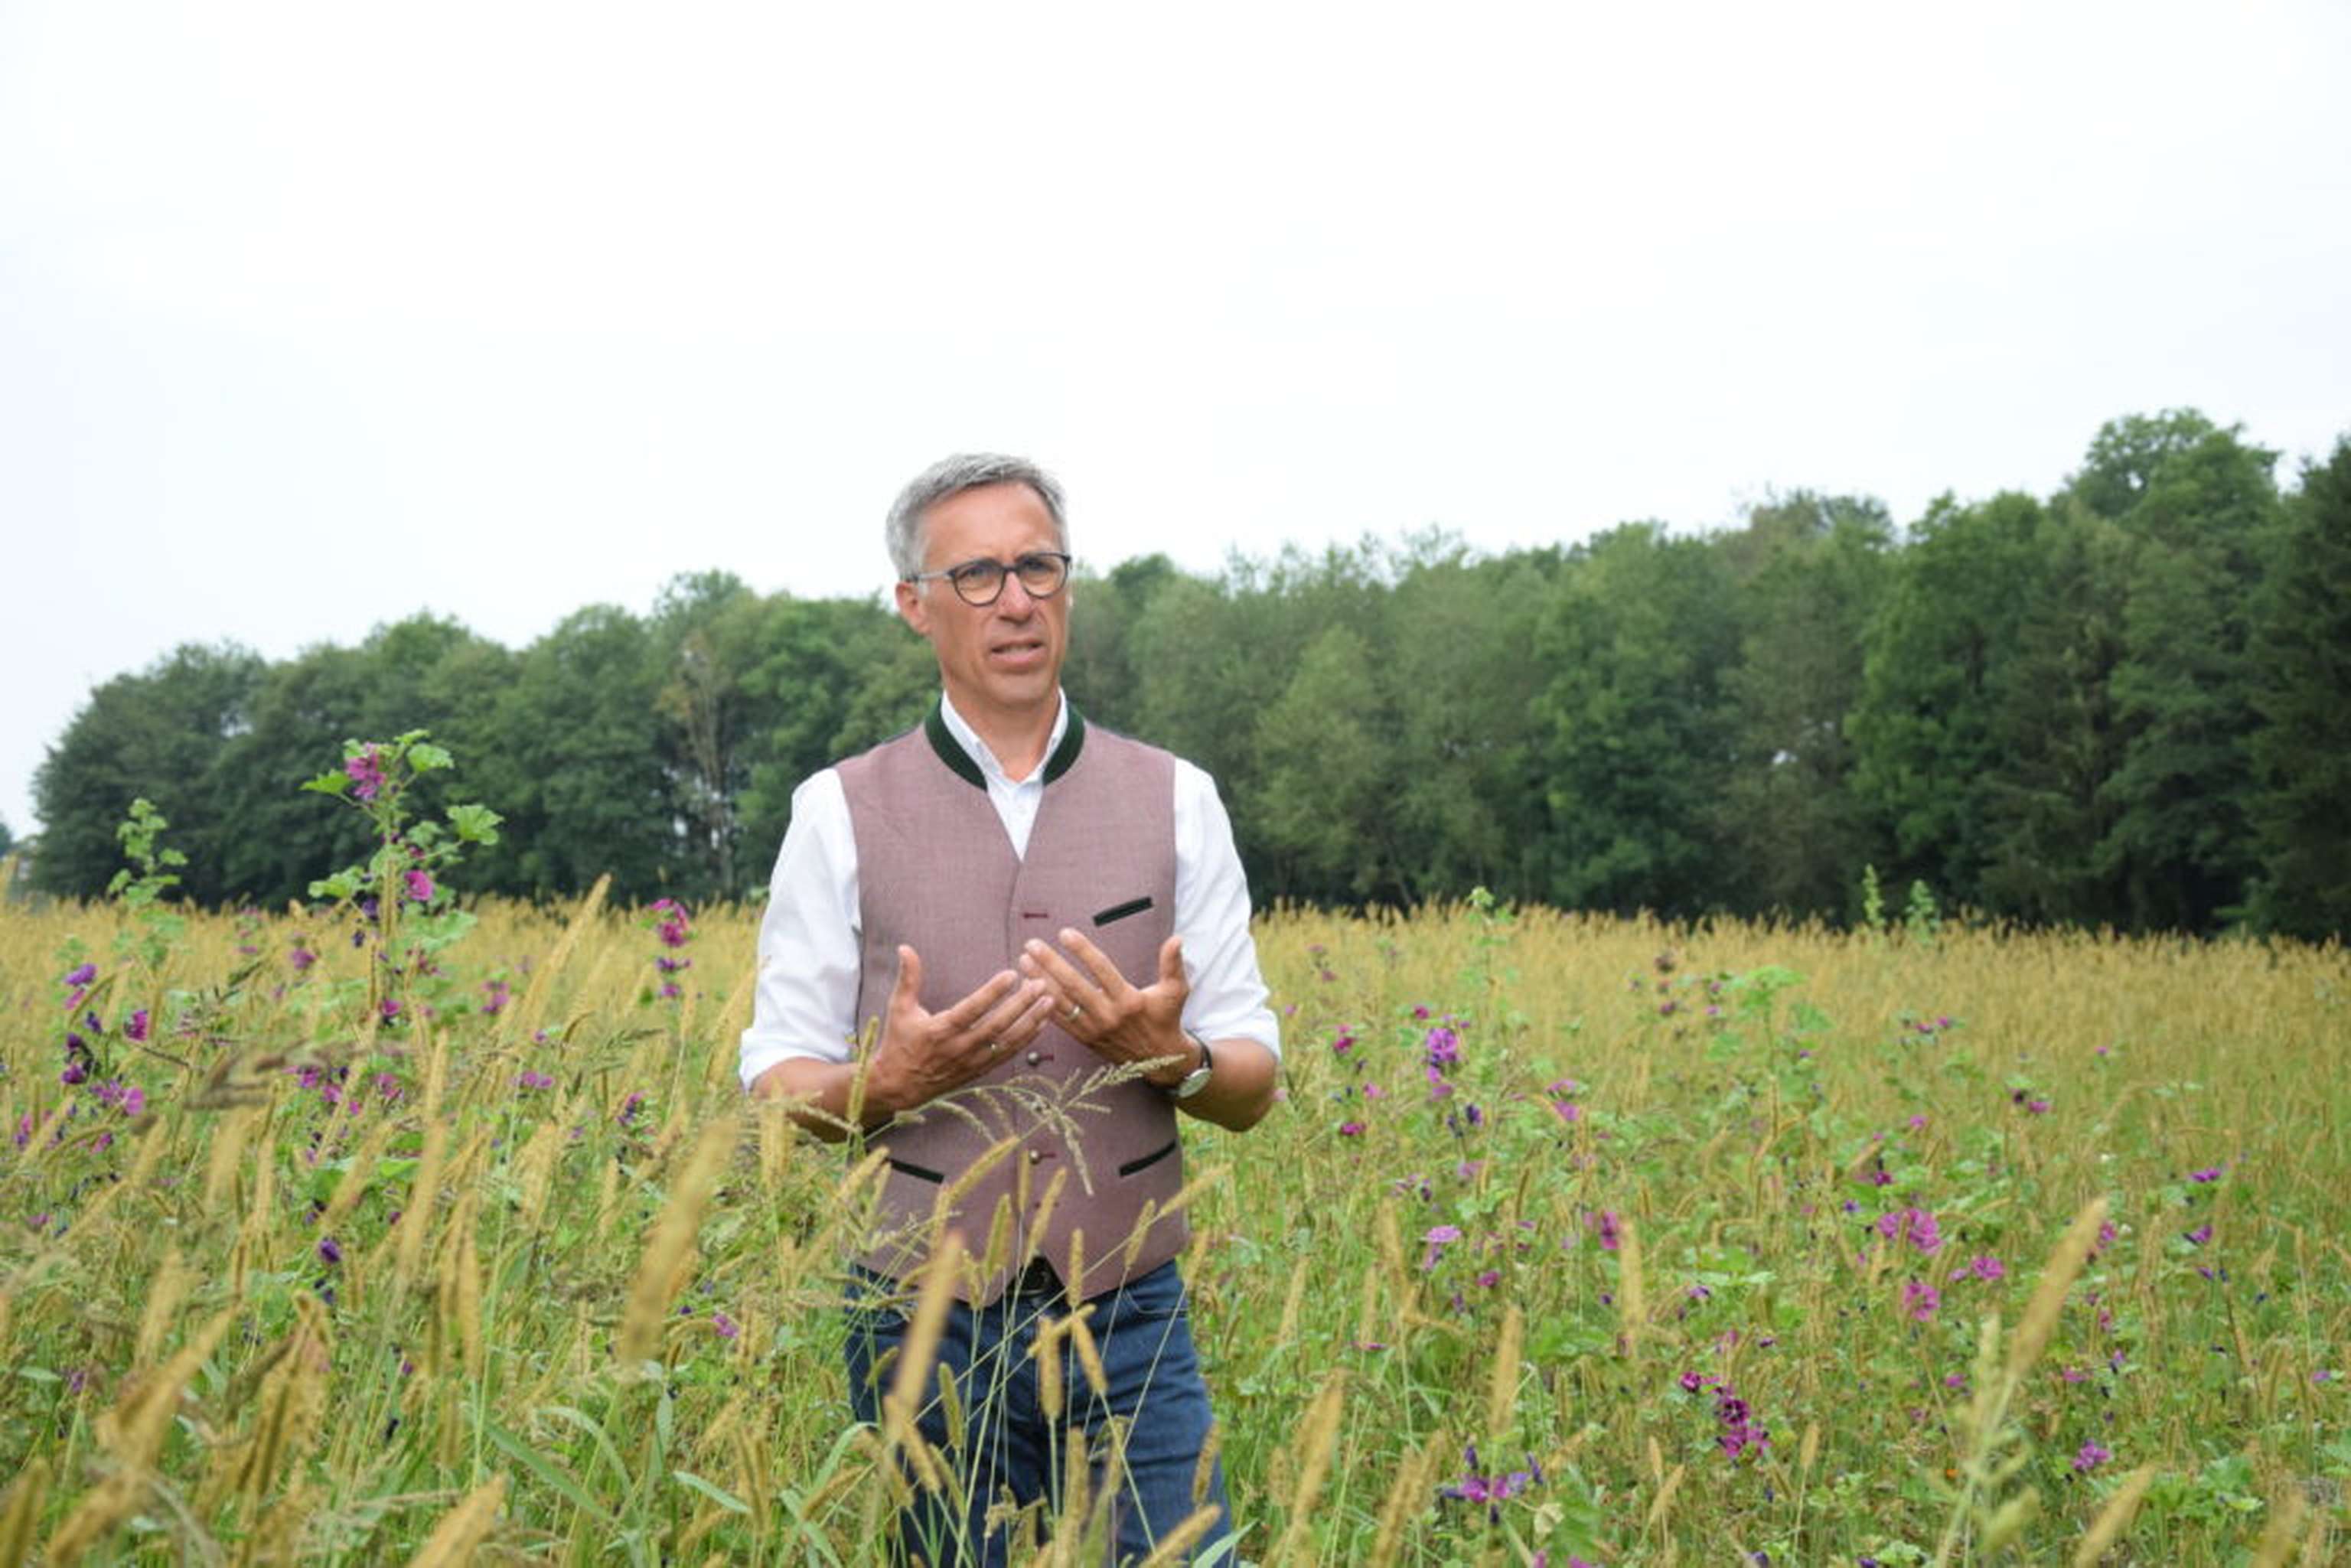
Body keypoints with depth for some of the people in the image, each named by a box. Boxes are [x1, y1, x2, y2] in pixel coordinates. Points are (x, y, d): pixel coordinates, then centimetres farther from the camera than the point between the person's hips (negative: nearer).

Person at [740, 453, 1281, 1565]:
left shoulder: (1177, 801, 5)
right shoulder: (839, 813, 1)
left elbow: (1252, 1088, 7)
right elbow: (776, 1088, 3)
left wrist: (1172, 1055, -16)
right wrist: (886, 1083, -19)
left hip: (1129, 1318, 1)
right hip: (927, 1326, -1)